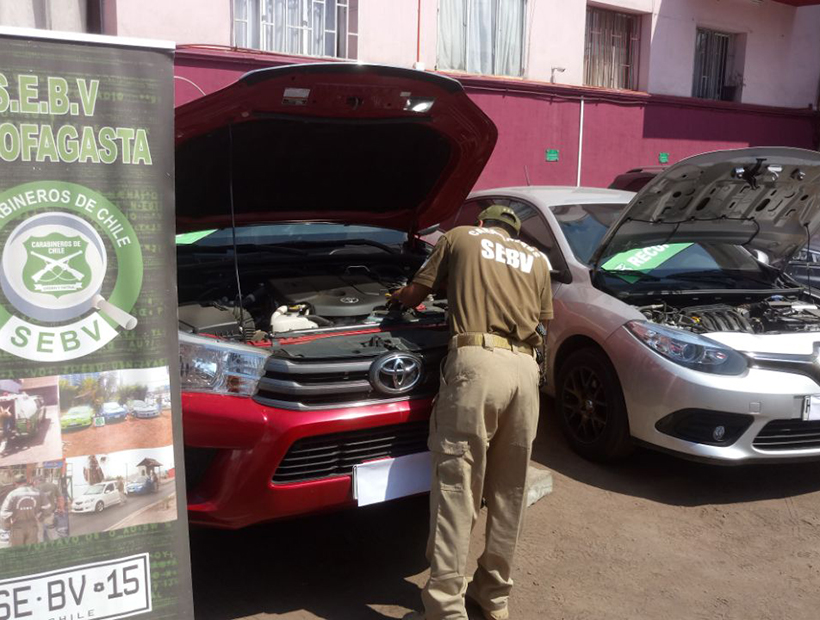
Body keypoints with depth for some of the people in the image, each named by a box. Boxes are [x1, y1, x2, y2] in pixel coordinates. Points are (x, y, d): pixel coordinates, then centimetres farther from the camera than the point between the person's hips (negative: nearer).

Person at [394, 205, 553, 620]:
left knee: (456, 486, -2)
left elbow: (415, 295, 19)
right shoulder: (537, 260, 26)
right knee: (509, 489, 13)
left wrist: (398, 297, 42)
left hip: (477, 363, -4)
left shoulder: (460, 237, 17)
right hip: (525, 371, 4)